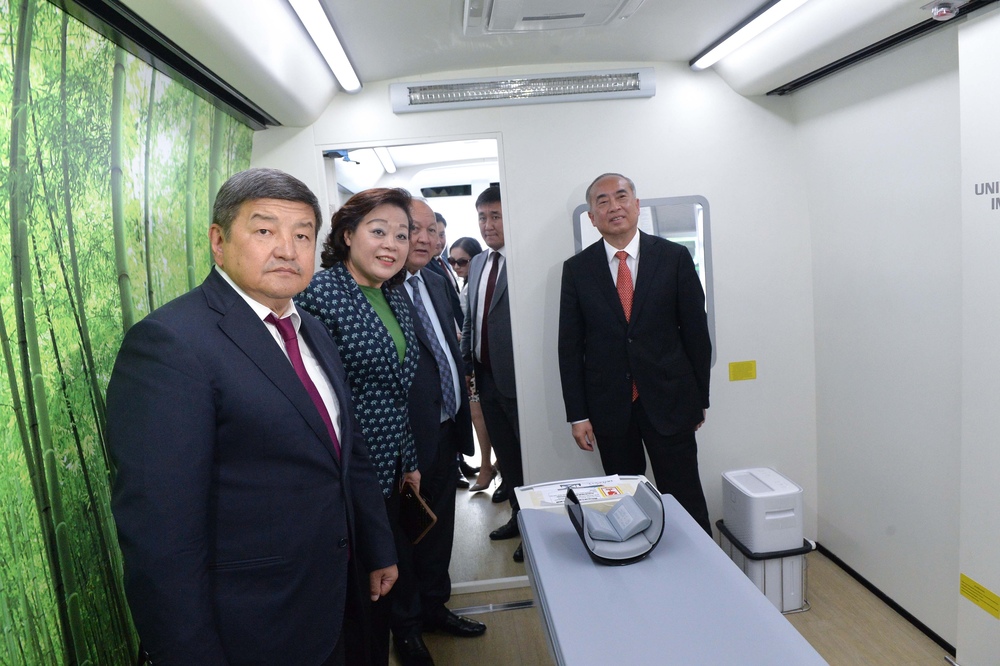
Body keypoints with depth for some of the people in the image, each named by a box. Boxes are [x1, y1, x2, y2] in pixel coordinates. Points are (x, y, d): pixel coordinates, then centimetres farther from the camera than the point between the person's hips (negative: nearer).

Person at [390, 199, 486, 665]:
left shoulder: (435, 282, 10)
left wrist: (461, 415, 15)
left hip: (447, 429, 8)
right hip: (409, 435, -8)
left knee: (439, 526, 22)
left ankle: (434, 606, 43)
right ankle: (406, 625, 33)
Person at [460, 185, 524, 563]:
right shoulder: (477, 264, 13)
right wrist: (467, 363, 12)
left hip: (519, 376, -7)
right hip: (486, 376, 7)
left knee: (529, 454, 6)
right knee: (505, 454, 17)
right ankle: (519, 515, 34)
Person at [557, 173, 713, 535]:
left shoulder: (675, 257, -1)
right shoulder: (577, 269, 1)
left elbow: (696, 331, 3)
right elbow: (570, 345, 1)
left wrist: (700, 397, 5)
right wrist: (577, 414, -1)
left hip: (669, 400, -1)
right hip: (609, 406, 1)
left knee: (685, 501, 5)